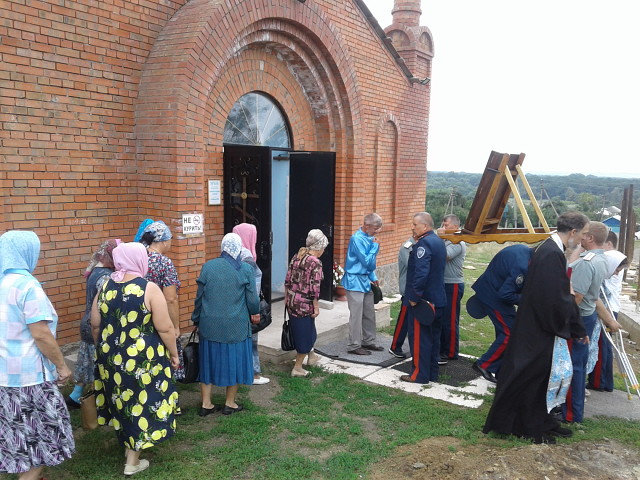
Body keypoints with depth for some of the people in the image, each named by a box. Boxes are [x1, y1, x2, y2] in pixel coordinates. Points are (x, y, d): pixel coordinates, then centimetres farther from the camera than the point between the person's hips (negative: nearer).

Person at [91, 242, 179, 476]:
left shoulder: (105, 288, -1)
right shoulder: (149, 289, -17)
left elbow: (95, 325, 7)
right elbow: (165, 328, -16)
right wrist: (174, 353, -2)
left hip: (111, 356, 6)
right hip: (143, 358, -5)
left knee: (121, 400, 23)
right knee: (141, 403, 8)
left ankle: (128, 444, 42)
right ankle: (133, 461, 17)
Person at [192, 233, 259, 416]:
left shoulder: (208, 267, -2)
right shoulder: (246, 270, -7)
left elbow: (199, 297, 3)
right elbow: (252, 301, -5)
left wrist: (196, 319, 15)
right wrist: (255, 312, 16)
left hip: (209, 325, 2)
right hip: (236, 326, -2)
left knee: (209, 360, 13)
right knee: (234, 360, 12)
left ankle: (206, 404, 19)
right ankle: (230, 403, 22)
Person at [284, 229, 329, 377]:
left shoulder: (296, 257, 6)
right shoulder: (315, 262, -16)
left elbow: (288, 280, 10)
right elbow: (314, 288, -19)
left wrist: (287, 297, 19)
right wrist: (316, 306, -11)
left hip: (291, 300, 8)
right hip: (305, 303, -8)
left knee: (307, 330, 25)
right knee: (305, 333, 7)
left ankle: (311, 356, 44)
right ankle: (297, 368, 16)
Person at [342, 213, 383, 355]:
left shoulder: (368, 238, 9)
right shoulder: (357, 239, -18)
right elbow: (367, 261, -20)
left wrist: (373, 277, 14)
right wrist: (375, 246, -13)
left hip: (365, 280, 9)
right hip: (355, 281, -9)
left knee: (369, 314, 15)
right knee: (356, 315, -2)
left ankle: (368, 341, 28)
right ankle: (354, 346, 7)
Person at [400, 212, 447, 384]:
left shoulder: (424, 243, -19)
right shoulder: (438, 241, 12)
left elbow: (421, 272, -28)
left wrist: (414, 296, -23)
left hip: (422, 300, -10)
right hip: (437, 299, 10)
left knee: (419, 337, 0)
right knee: (433, 336, 15)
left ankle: (420, 375, 7)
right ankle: (432, 373, 25)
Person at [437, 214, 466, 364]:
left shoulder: (458, 243, -14)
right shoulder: (446, 241, 13)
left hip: (453, 285, -9)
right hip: (443, 284, 9)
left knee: (450, 320, -1)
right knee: (440, 318, 15)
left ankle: (451, 353, 9)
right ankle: (441, 348, 27)